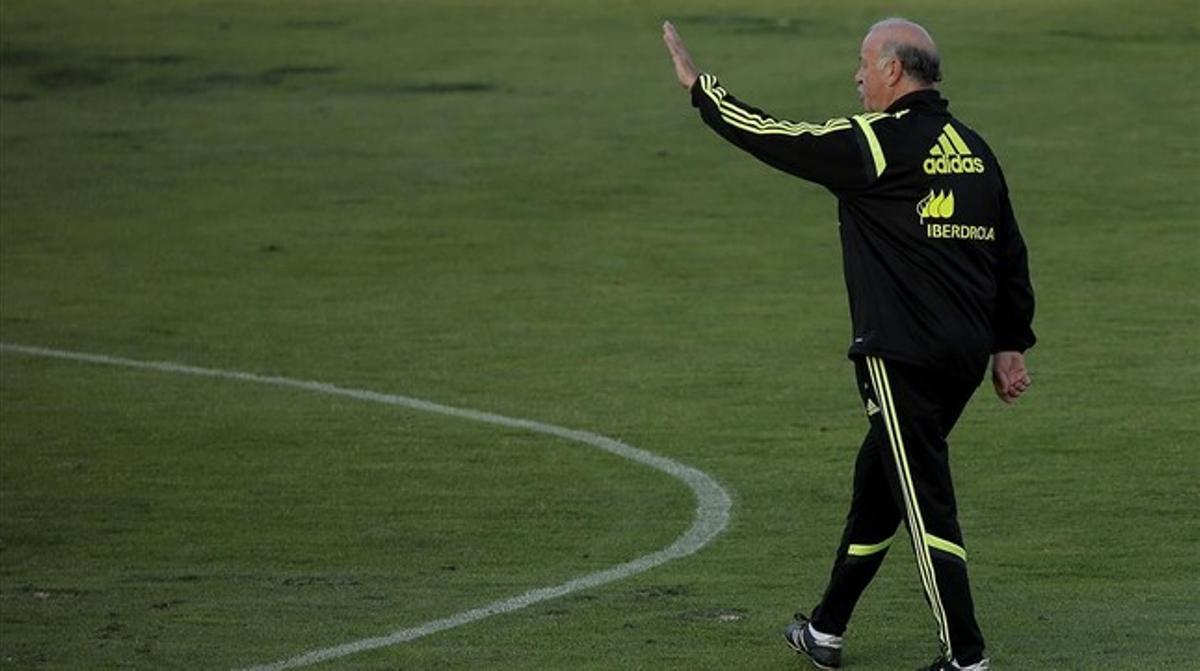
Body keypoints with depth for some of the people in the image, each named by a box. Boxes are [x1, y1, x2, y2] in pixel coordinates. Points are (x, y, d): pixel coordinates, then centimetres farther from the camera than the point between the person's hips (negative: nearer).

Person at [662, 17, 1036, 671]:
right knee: (878, 478, 20)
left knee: (926, 503, -6)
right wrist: (1011, 344, 22)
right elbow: (1010, 253, 16)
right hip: (965, 356, 8)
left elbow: (774, 138, -4)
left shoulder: (876, 141, -11)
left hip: (902, 358, -8)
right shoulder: (972, 147, 12)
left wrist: (698, 84, 9)